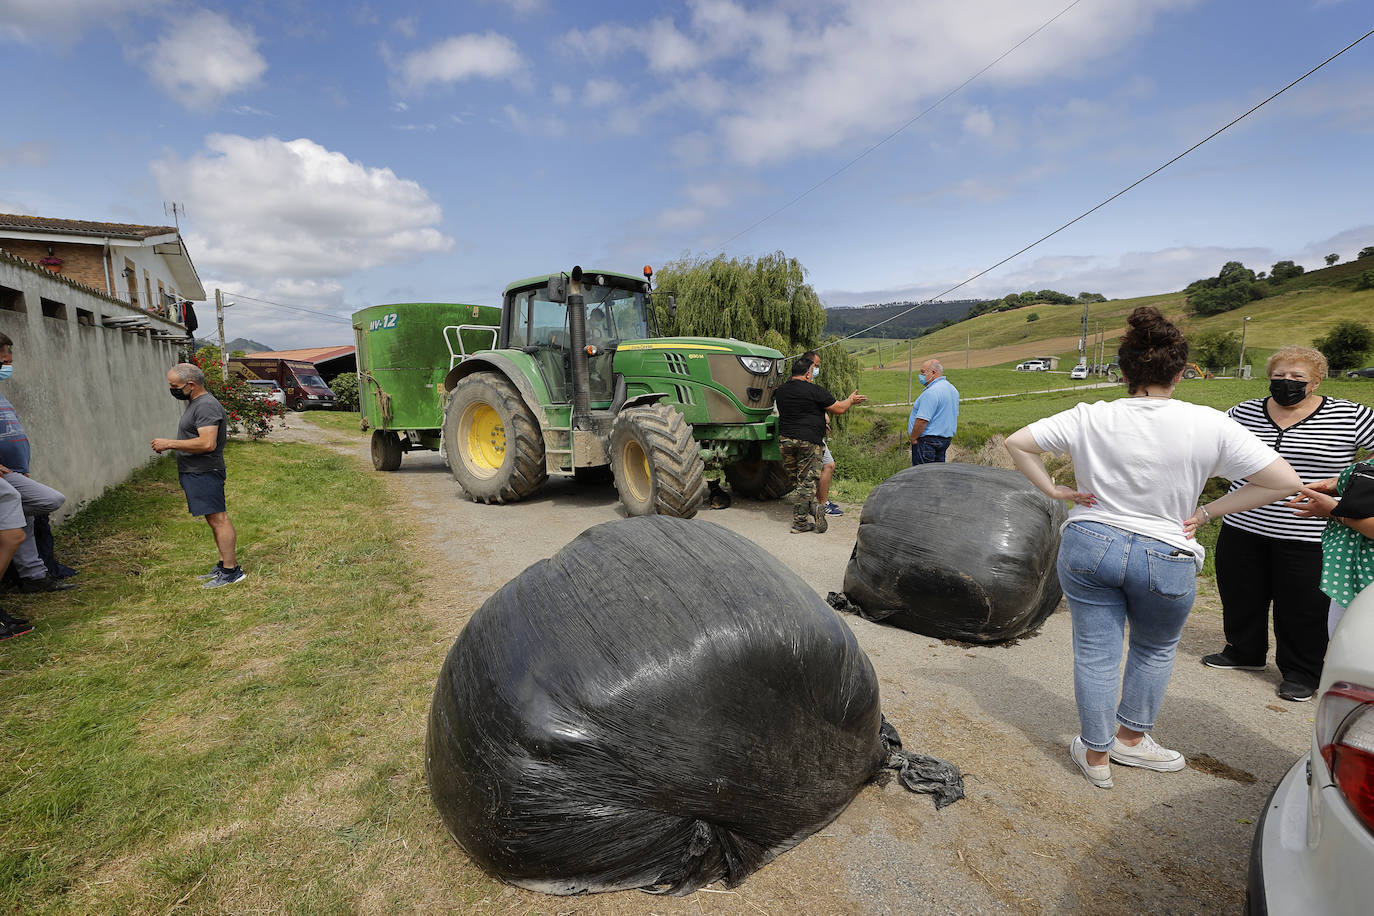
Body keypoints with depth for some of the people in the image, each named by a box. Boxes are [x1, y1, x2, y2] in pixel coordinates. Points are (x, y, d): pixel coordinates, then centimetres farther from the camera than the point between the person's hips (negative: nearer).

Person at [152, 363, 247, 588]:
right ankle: (224, 564, 20)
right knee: (216, 519, 13)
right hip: (195, 472, 11)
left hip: (204, 473, -11)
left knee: (218, 519, -9)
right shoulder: (195, 403, 17)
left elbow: (207, 443, -26)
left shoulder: (206, 406, -18)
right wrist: (168, 445, 16)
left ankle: (232, 570, -7)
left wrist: (169, 444, -20)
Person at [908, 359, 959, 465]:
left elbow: (922, 420, -25)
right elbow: (955, 415, 22)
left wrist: (913, 438, -14)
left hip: (928, 440, -10)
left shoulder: (931, 392, -20)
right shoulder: (952, 389, 14)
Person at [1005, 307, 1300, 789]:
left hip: (1088, 546, 1)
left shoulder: (1090, 418, -8)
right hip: (1164, 557, 0)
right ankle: (1131, 738, 40)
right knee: (1155, 649, 26)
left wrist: (1053, 489, -1)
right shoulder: (1209, 425, -11)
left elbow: (1016, 443, -6)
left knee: (1095, 653, 13)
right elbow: (1285, 481, -8)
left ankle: (1096, 755, 27)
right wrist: (1209, 512, -2)